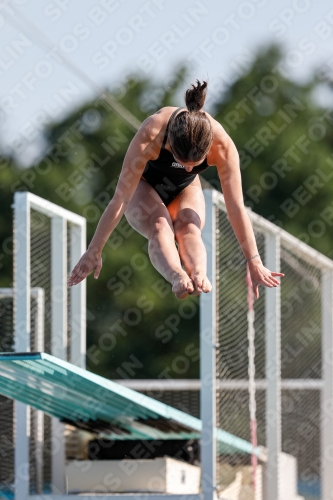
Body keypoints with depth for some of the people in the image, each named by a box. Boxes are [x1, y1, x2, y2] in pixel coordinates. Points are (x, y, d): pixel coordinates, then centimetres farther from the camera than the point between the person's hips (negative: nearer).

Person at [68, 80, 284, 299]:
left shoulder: (223, 146, -33)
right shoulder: (151, 134, -38)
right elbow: (120, 199, -33)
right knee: (160, 226, -35)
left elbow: (236, 207, -28)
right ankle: (178, 277, -61)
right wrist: (94, 252, -28)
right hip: (144, 186, -2)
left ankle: (200, 275, -57)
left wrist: (254, 263, -26)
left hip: (185, 189, 2)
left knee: (189, 228, -32)